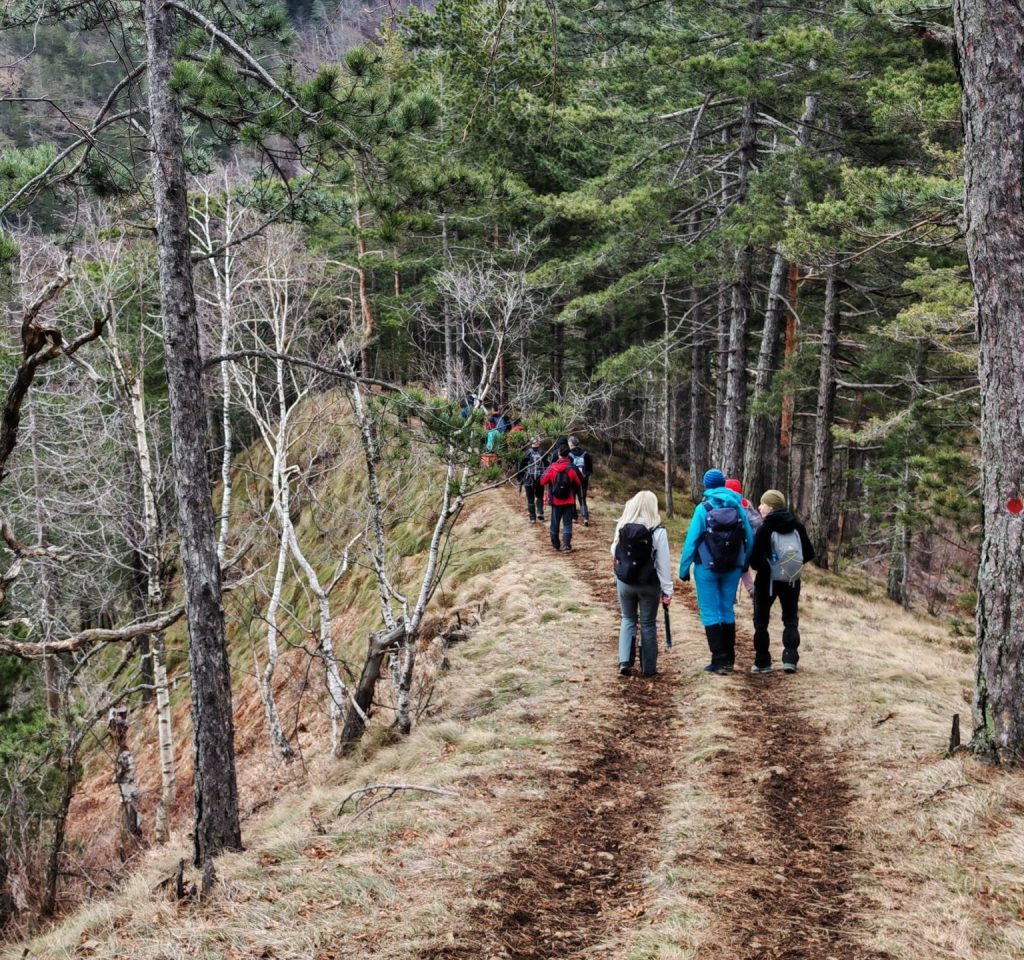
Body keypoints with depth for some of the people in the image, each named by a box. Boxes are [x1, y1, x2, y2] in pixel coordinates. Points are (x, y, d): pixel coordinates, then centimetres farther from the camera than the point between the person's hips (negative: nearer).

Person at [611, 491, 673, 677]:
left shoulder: (622, 527, -7)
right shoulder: (657, 531, -17)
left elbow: (614, 553, 4)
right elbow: (663, 563, -13)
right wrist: (667, 590, -7)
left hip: (624, 582, 2)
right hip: (649, 584, -2)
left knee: (628, 619, 19)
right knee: (648, 624, 11)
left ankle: (624, 661, 5)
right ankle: (648, 668, 16)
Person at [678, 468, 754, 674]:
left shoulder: (703, 509, -9)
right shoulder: (737, 507, 0)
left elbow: (691, 540, -11)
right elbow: (749, 538, 1)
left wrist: (684, 568, -5)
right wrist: (745, 563, 15)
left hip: (707, 568, -4)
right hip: (732, 568, 4)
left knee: (710, 612, 1)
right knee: (727, 610, 14)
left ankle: (719, 660, -6)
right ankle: (729, 659, 17)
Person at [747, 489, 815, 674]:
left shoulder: (765, 529, -16)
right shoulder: (796, 526, -2)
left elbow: (755, 559, -20)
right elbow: (809, 554, 1)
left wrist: (764, 567, 1)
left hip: (767, 581, -4)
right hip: (792, 581, 4)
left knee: (761, 621, 10)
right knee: (791, 620, 15)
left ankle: (762, 662, 9)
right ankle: (790, 659, 2)